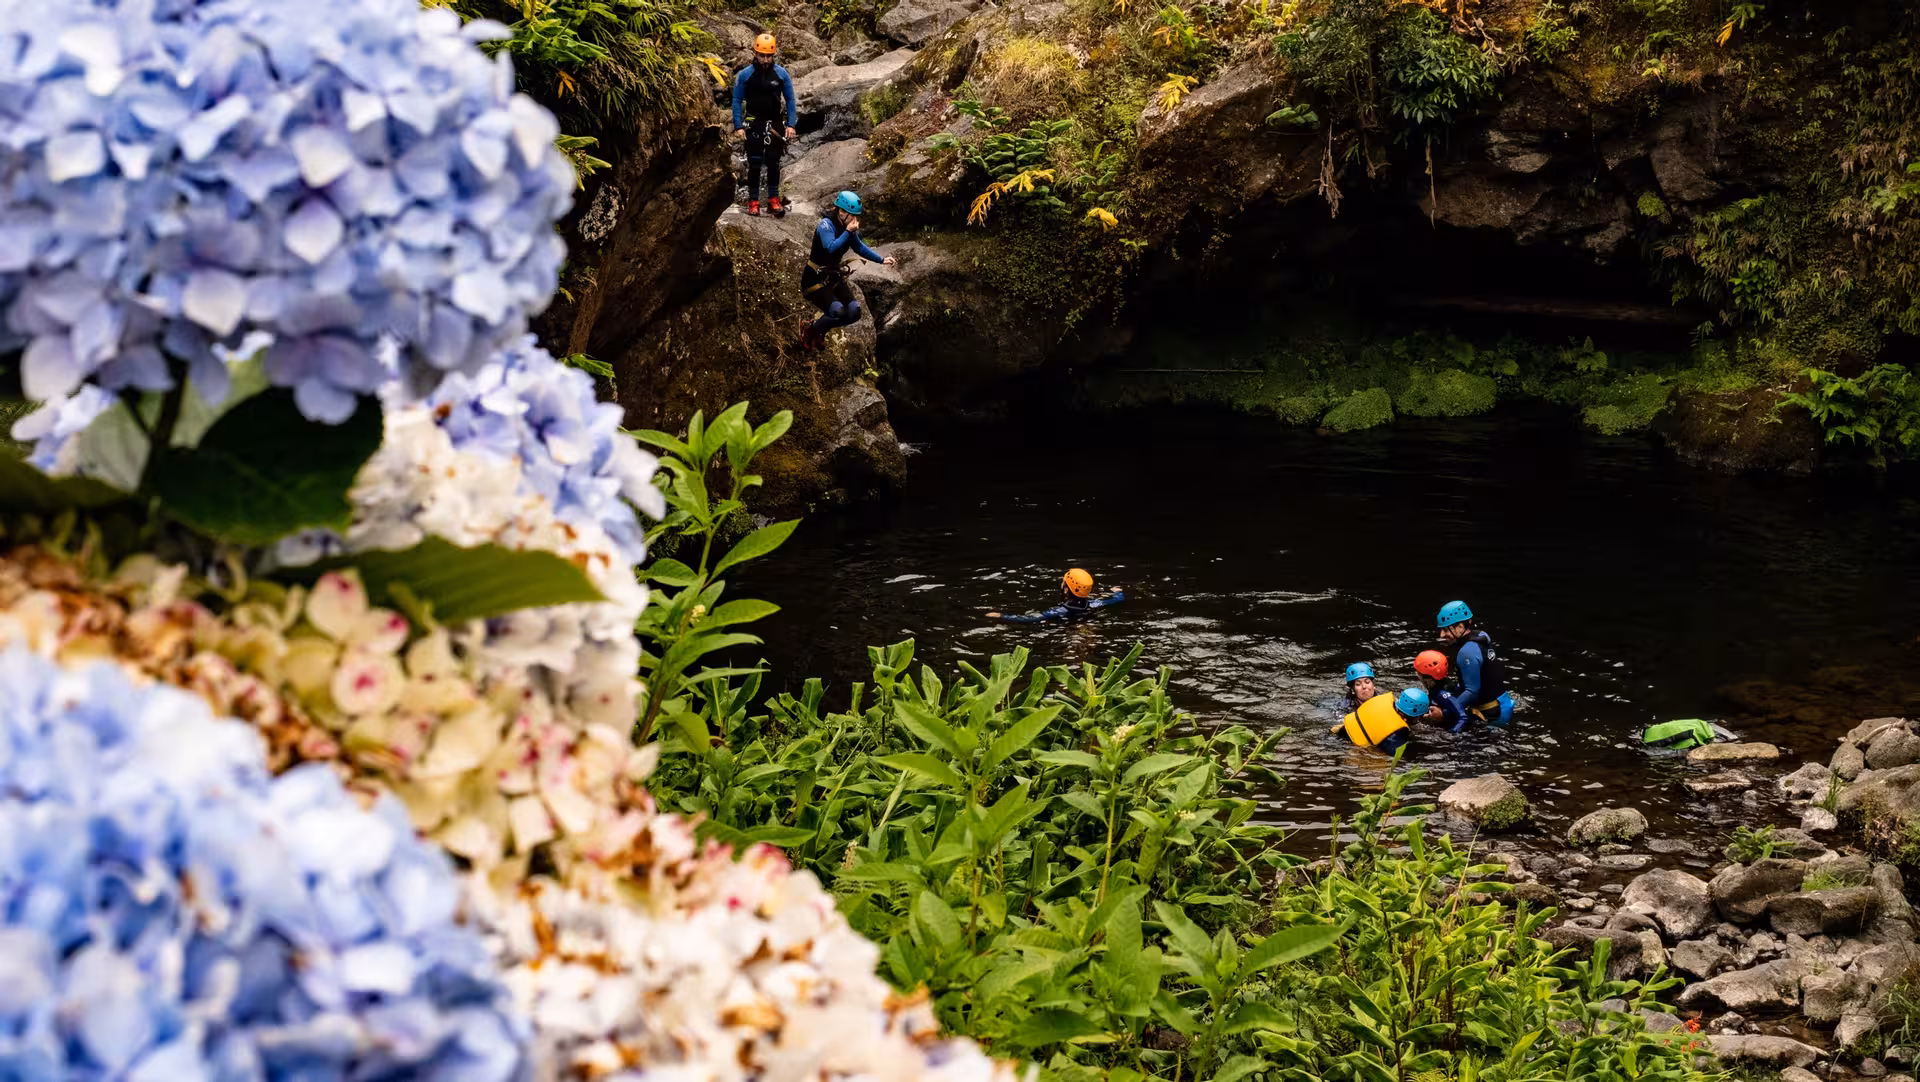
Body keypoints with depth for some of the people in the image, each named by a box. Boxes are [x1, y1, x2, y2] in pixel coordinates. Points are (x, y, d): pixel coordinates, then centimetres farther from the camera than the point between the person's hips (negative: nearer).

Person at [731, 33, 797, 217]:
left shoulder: (781, 74, -3)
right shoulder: (744, 75, -6)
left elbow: (790, 100, 4)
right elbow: (737, 101, -2)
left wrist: (791, 124, -4)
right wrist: (738, 126, -9)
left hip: (775, 125, 1)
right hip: (753, 124, -1)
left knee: (773, 163, 5)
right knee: (754, 164, -1)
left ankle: (773, 199, 13)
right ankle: (753, 201, 6)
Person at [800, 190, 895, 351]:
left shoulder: (847, 227, 0)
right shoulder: (826, 225, -22)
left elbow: (860, 248, 13)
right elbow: (831, 248, -38)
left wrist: (882, 259, 4)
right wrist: (848, 232, -37)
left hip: (833, 277, 8)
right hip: (815, 279, -8)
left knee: (854, 313, -4)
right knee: (838, 312, -25)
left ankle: (820, 331, 20)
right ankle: (810, 332, 4)